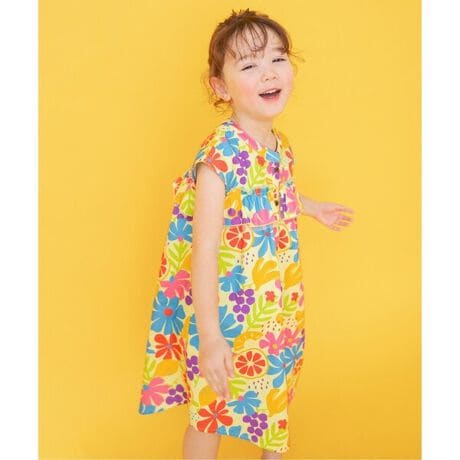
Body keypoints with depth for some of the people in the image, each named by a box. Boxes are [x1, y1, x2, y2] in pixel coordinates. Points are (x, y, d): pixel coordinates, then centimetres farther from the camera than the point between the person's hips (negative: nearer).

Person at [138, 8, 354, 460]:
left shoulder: (279, 145, -1)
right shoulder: (221, 154, -26)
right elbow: (204, 249, -28)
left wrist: (312, 207, 40)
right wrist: (209, 336, -29)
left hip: (275, 308, 8)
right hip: (227, 312, -7)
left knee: (274, 389, 27)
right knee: (211, 409, 12)